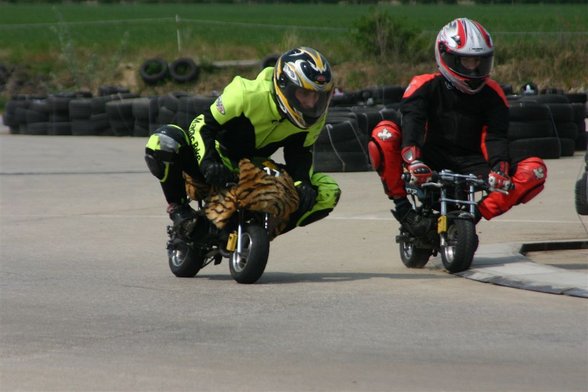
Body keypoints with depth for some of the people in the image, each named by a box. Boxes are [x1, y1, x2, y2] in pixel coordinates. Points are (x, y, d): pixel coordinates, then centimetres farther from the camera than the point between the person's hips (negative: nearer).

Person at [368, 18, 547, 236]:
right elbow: (411, 122, -20)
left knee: (535, 170, -18)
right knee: (384, 133, -28)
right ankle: (402, 207, -17)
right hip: (431, 162, -2)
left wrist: (500, 166, -27)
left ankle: (474, 215, -19)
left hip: (471, 165, 2)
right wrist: (413, 160, -40)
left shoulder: (491, 93, 6)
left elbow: (495, 136, -5)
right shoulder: (425, 85, -3)